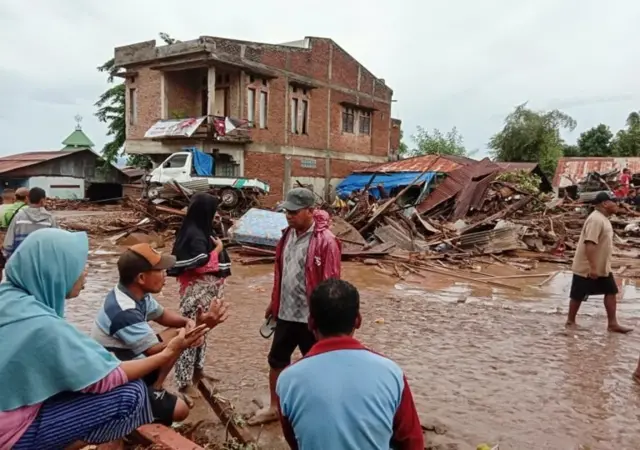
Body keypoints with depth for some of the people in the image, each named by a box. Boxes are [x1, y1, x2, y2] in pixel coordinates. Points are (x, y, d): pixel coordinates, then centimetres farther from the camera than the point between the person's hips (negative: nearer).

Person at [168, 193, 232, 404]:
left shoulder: (201, 231, 11)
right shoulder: (195, 235, -20)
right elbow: (203, 264, -25)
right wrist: (218, 249, -12)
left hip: (206, 289, 10)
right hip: (197, 290, -10)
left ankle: (197, 369, 35)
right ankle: (185, 382, 4)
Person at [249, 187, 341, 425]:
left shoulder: (325, 241, -20)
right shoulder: (288, 234, 3)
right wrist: (274, 302, 17)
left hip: (311, 317, -7)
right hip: (286, 313, 7)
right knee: (277, 359, 18)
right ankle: (274, 407, 38)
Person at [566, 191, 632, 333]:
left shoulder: (603, 219, 11)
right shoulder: (596, 219, -22)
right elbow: (589, 244, -28)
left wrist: (597, 267, 21)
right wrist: (593, 267, -29)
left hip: (603, 267, 10)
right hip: (586, 268, -10)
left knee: (611, 292, 10)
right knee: (578, 296, 3)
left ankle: (613, 324, 15)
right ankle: (570, 321, 17)